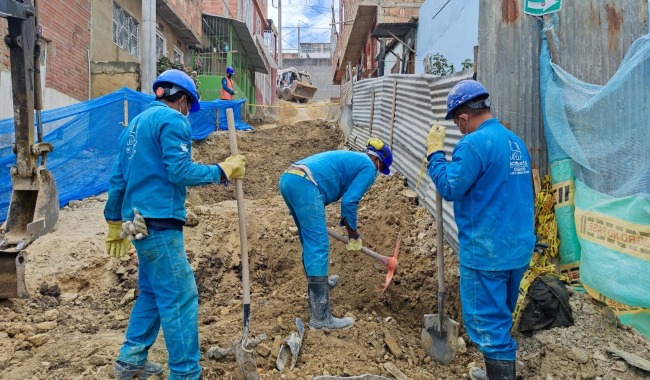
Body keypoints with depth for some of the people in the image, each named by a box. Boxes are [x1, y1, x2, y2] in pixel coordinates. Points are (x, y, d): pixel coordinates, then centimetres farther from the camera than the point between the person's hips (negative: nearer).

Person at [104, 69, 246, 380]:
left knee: (153, 292, 20)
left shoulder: (135, 124, 20)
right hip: (159, 222, -10)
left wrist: (114, 223, 25)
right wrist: (222, 171, -8)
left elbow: (118, 179, 20)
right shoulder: (172, 120, -7)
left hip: (138, 220, 10)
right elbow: (180, 172, -18)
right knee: (180, 297, -4)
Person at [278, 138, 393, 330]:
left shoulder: (351, 158, 34)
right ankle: (320, 316, -9)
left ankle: (317, 281, 46)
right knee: (318, 247, -9)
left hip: (287, 179, 10)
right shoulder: (369, 167, 9)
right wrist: (354, 236, 10)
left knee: (310, 240, 25)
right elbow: (349, 202, -1)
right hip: (304, 184, -9)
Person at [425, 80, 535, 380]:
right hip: (519, 246, 9)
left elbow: (449, 187, -15)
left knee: (487, 321, 3)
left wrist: (435, 151, -5)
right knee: (501, 315, 23)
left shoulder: (474, 144, -18)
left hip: (486, 251, -9)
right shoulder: (515, 141, 9)